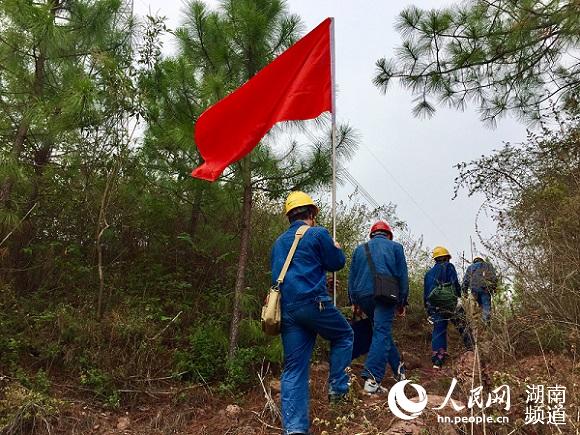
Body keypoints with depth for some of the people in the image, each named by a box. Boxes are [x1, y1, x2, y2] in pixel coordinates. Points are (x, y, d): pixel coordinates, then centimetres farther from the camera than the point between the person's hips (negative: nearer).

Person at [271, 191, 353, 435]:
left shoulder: (279, 242, 19)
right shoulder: (317, 233, -2)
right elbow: (337, 263, 4)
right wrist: (336, 248, 24)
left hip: (287, 310, 6)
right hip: (313, 302, -5)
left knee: (293, 369, 4)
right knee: (344, 336, 23)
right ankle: (338, 387, 15)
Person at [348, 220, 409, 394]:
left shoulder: (360, 249, 20)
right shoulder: (395, 247, 12)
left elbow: (352, 277, 17)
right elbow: (402, 277, 8)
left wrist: (354, 301, 20)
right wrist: (402, 302, 12)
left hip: (363, 295, 4)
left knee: (382, 330, 19)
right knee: (382, 333, -8)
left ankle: (398, 367, 28)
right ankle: (372, 379, -18)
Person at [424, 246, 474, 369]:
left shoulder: (428, 273, 22)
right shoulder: (448, 267, 6)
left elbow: (425, 294, 21)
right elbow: (454, 283, -10)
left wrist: (428, 310, 23)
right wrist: (458, 298, -12)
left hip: (434, 307, 5)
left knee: (438, 331, 5)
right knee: (463, 326, 1)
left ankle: (437, 361, 0)